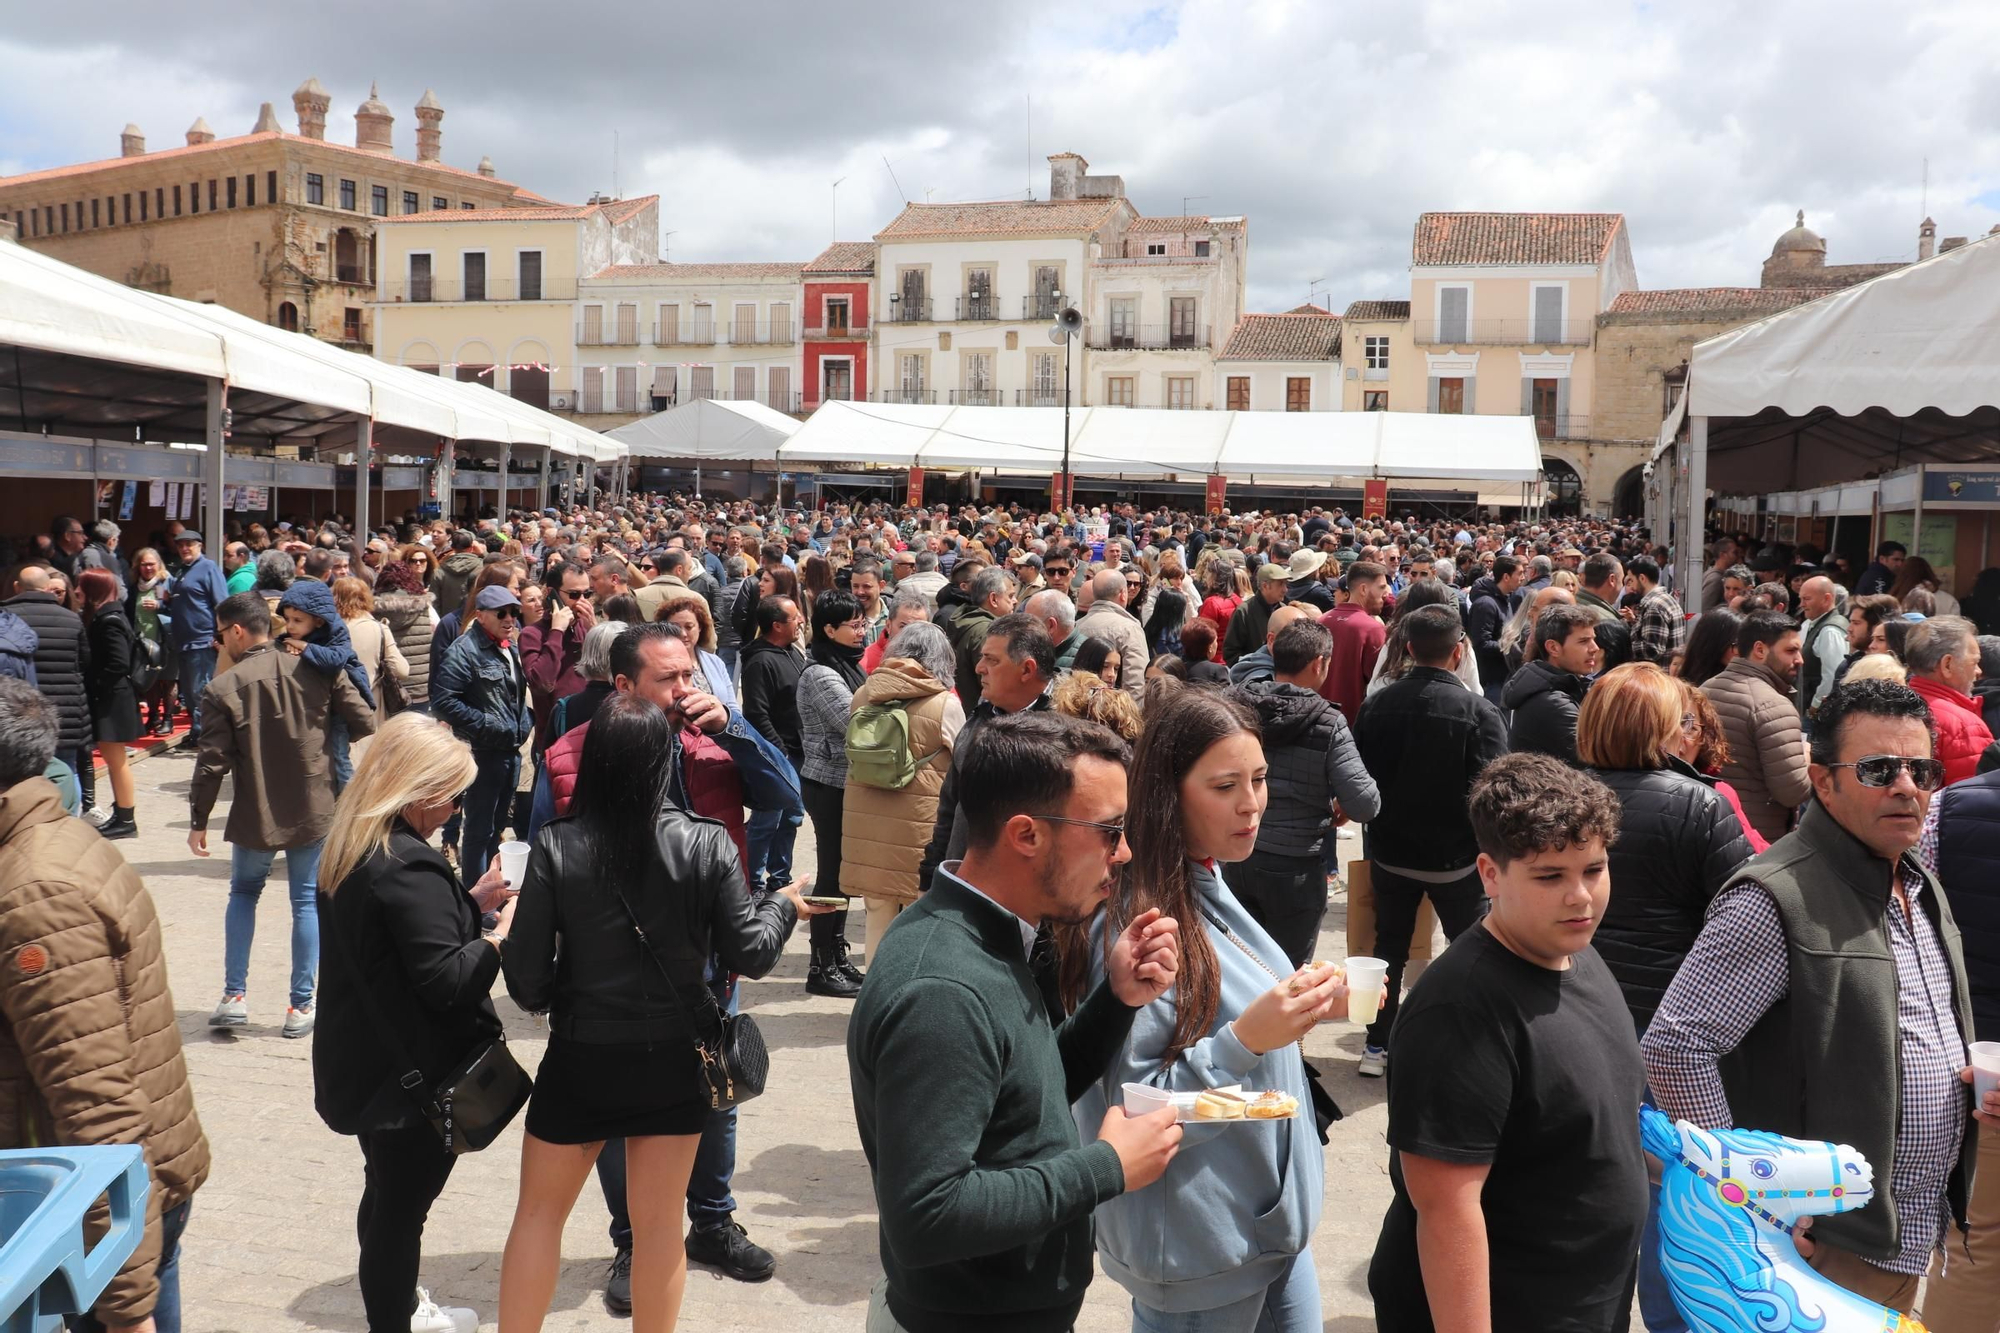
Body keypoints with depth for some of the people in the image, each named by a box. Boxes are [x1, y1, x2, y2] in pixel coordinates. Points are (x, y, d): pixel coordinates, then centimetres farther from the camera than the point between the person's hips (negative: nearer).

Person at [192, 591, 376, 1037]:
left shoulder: (223, 689, -11)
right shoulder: (319, 671, -5)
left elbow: (212, 763, -9)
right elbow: (365, 724, -5)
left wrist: (198, 821, 2)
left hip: (255, 817, -1)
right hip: (315, 811, 1)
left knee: (243, 893, 20)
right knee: (308, 901, 10)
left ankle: (234, 996, 15)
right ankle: (301, 1007, 11)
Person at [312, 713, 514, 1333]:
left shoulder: (352, 851, 4)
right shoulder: (408, 867, -27)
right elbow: (447, 980, -27)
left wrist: (472, 902, 7)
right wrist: (504, 930, -15)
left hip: (364, 1061, 10)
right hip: (413, 1073, -10)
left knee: (388, 1190, 26)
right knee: (403, 1202, 7)